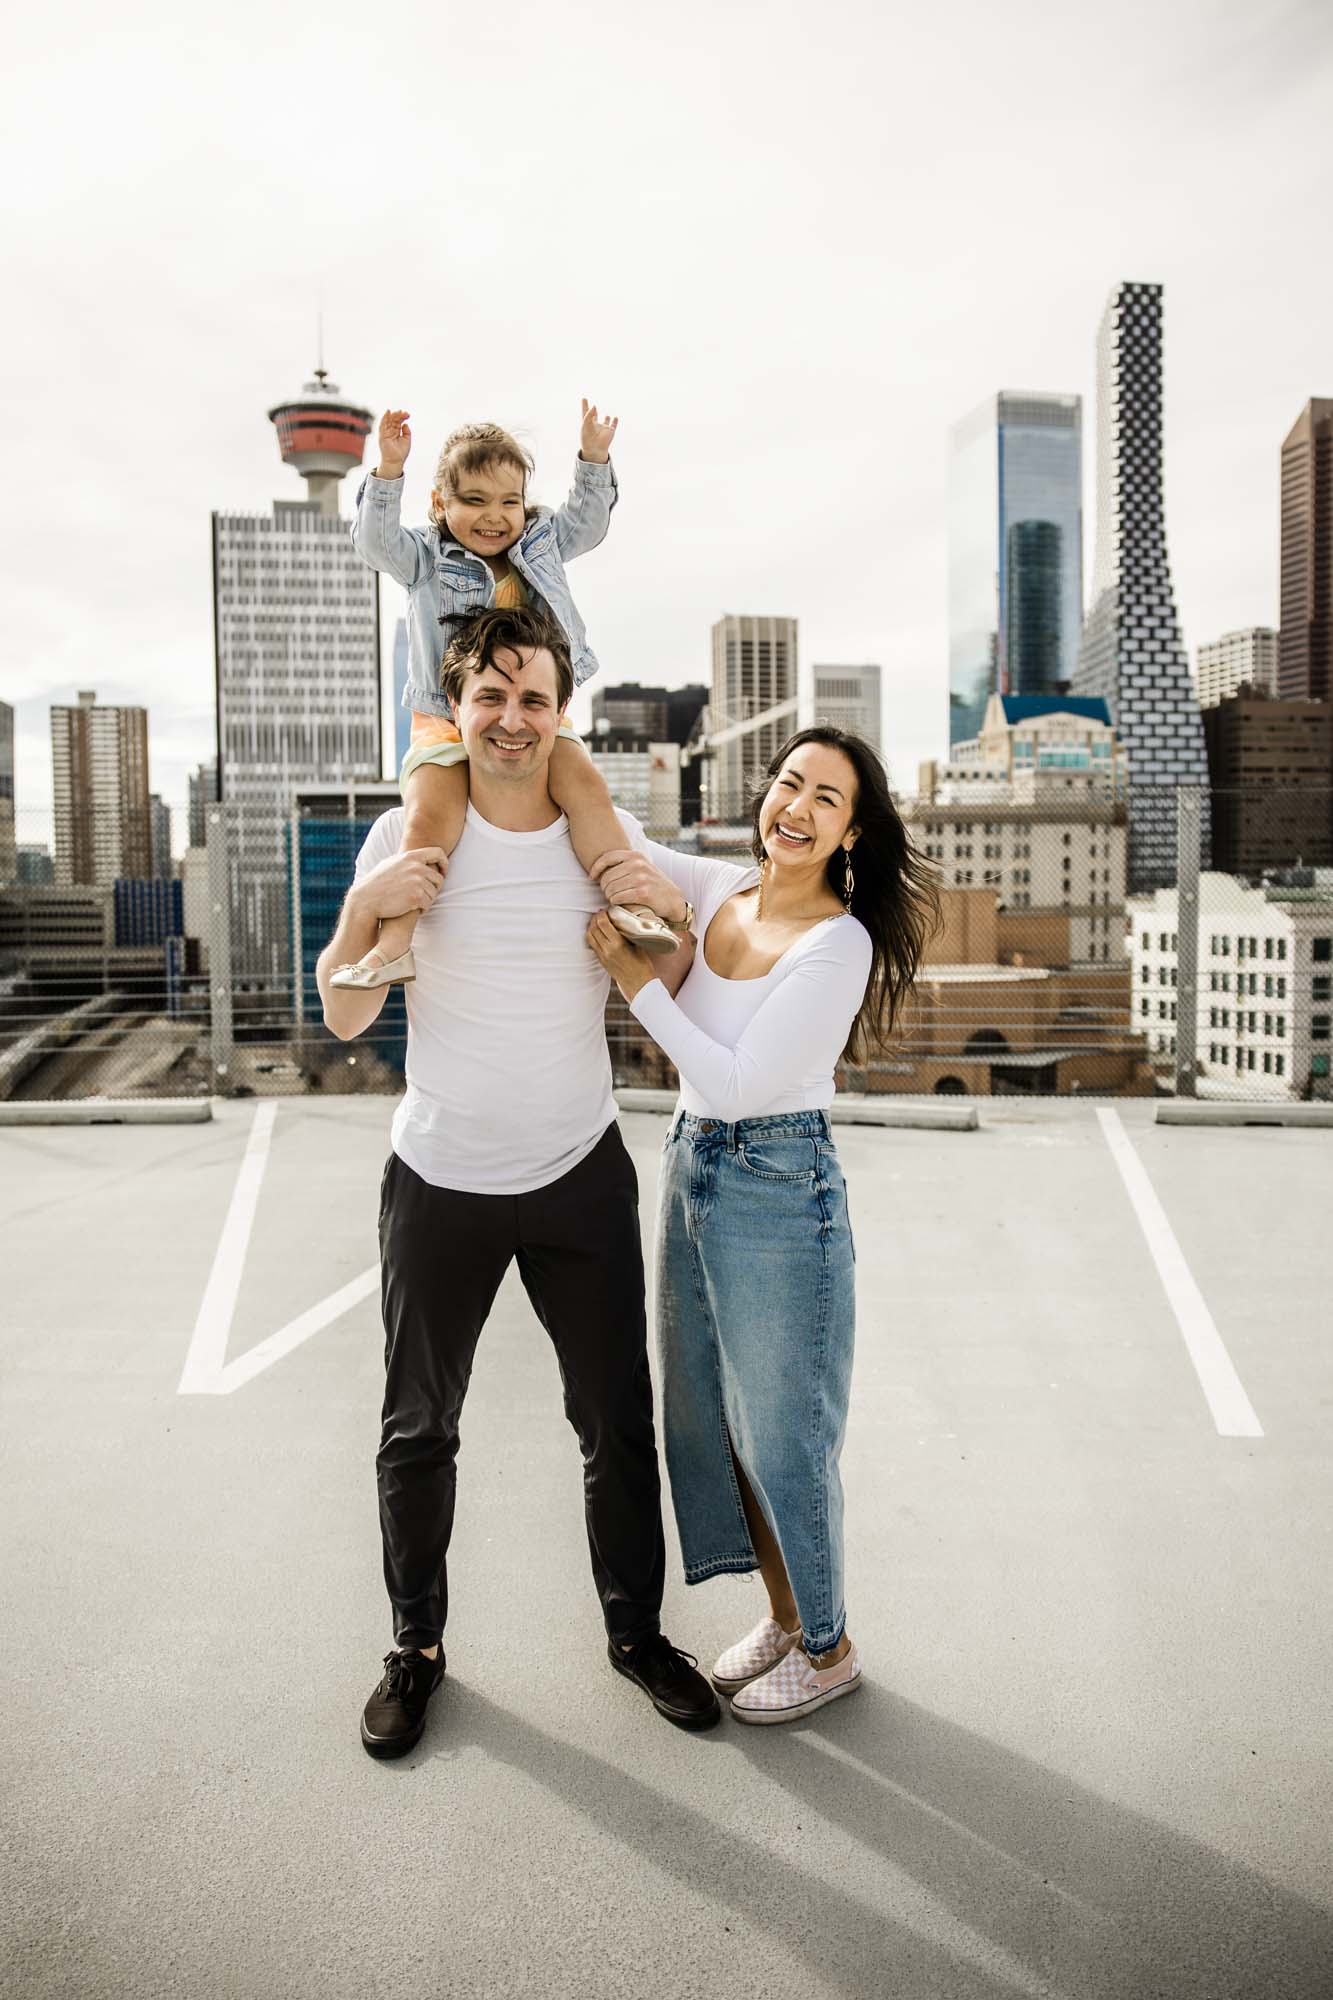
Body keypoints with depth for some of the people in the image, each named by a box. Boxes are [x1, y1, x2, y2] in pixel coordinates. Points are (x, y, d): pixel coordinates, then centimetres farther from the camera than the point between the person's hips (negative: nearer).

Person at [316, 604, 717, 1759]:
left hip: (581, 1176, 1)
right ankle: (417, 1646, 36)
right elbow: (346, 1017, -6)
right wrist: (366, 906, -23)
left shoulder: (611, 837, -3)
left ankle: (638, 1631, 34)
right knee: (419, 1429, 14)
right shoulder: (409, 837, -6)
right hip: (440, 1182, 0)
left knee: (618, 1422, 11)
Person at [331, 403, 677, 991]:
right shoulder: (426, 559, 4)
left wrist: (594, 460, 4)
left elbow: (586, 521, 18)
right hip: (445, 723, -2)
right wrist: (389, 471, -23)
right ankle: (393, 945, -22)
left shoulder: (540, 547, 15)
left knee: (584, 781, -25)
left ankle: (626, 902, -19)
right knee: (430, 816, -25)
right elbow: (375, 540, -10)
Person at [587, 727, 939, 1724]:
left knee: (783, 1434, 6)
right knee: (709, 1419, 18)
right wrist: (647, 882, -11)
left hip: (779, 1189, -7)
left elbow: (736, 1084, -21)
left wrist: (639, 982, -17)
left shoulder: (840, 943, -18)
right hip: (691, 1166, 8)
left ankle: (829, 1649, 30)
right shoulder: (720, 888, 2)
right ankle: (784, 1615, 38)